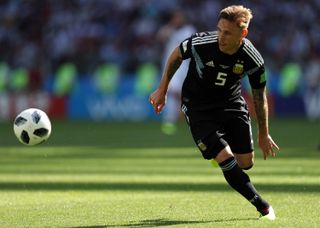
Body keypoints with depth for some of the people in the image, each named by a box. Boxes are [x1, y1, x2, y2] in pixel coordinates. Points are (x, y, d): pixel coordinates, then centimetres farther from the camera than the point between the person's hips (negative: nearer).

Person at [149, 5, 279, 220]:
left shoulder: (253, 60, -22)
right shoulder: (200, 43, -28)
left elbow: (260, 96, -4)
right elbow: (176, 56, -5)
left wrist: (263, 134, 5)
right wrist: (162, 90, 2)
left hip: (231, 103, 3)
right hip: (197, 106, -3)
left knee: (246, 162, 2)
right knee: (226, 159, -16)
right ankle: (263, 207, -5)